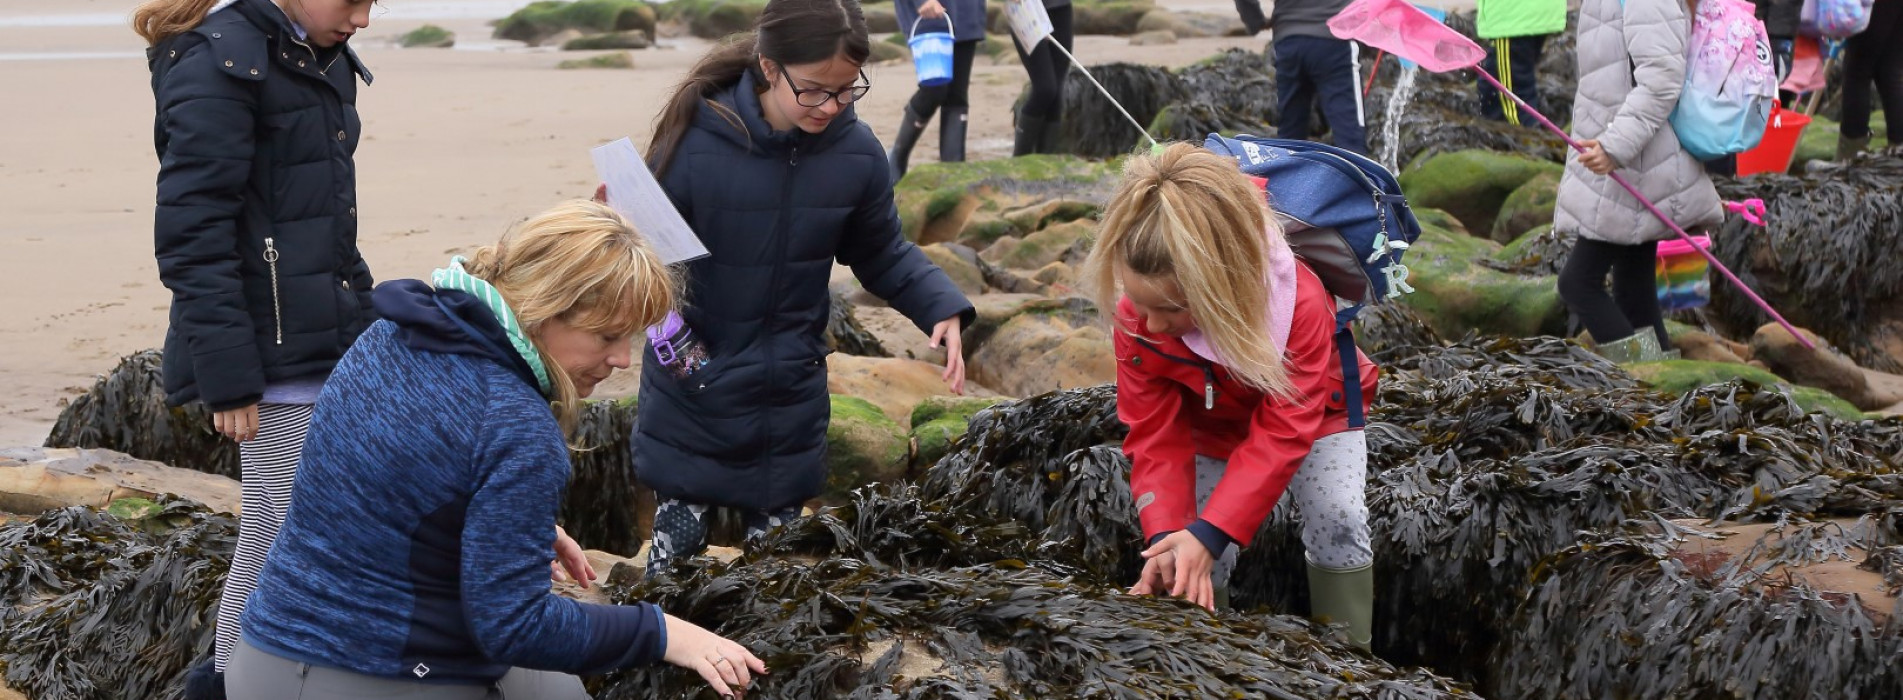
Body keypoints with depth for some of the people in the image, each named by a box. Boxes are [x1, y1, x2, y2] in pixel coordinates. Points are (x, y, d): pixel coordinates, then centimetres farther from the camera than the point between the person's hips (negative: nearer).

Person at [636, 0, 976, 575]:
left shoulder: (856, 154, -8)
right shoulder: (696, 142, -18)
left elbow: (884, 256, 7)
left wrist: (942, 309, -9)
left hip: (791, 397, 3)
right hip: (692, 393, -3)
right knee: (677, 551, 4)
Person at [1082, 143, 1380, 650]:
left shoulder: (1300, 301, -41)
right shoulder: (1136, 321, -32)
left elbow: (1283, 432, -38)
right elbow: (1156, 438, -25)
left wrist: (1209, 532, -46)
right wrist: (1166, 536, -42)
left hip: (1312, 415, -2)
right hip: (1209, 431, 2)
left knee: (1338, 518, -23)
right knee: (1201, 564, -13)